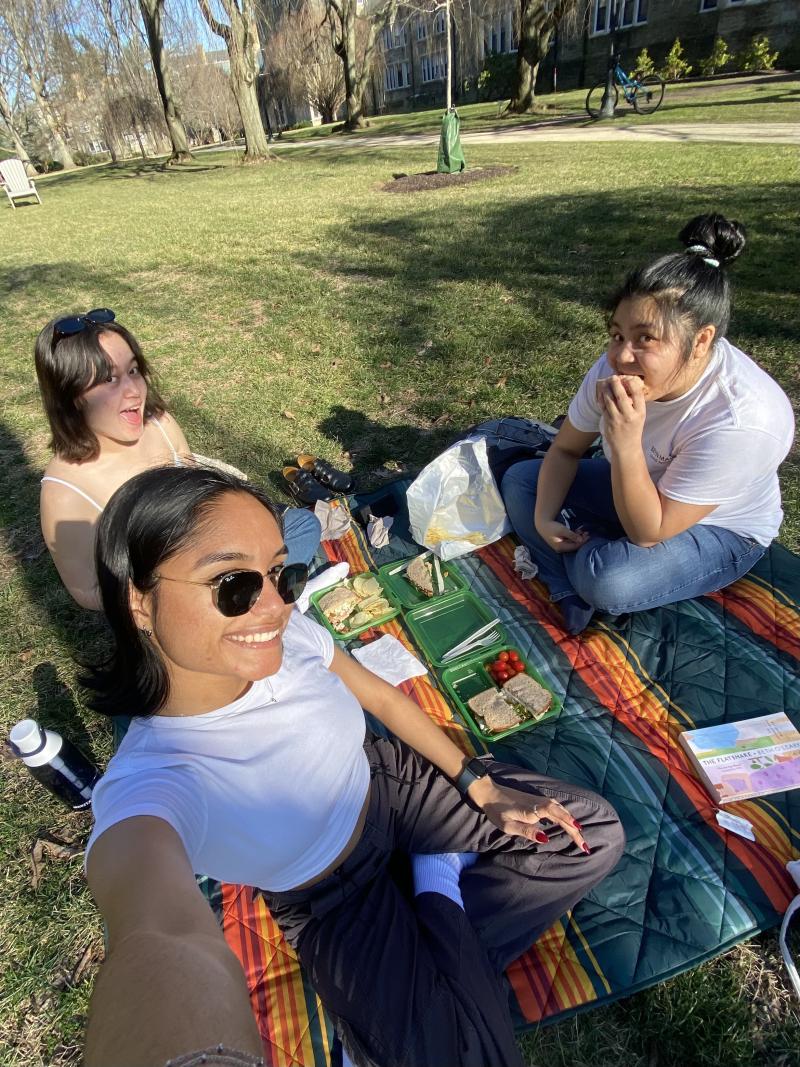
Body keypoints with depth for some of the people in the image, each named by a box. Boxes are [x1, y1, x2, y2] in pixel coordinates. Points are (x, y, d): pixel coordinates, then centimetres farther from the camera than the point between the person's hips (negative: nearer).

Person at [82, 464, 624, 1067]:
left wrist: (480, 787, -3)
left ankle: (440, 876, 14)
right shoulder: (148, 785, -33)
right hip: (331, 903, -3)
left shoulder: (288, 634, -21)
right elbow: (160, 929, -55)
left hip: (390, 784, 4)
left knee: (598, 837, 1)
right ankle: (438, 897, 4)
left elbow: (384, 698, -4)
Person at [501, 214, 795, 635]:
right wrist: (544, 517, -18)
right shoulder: (618, 365, -20)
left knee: (608, 580, -34)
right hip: (642, 490, 6)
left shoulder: (740, 419, -37)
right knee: (519, 480, -5)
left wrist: (627, 444, -45)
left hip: (719, 531, -6)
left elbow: (648, 534, -32)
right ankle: (573, 602, -11)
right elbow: (565, 450, -4)